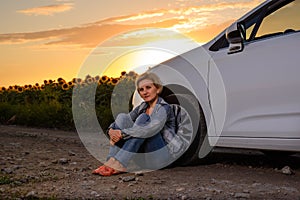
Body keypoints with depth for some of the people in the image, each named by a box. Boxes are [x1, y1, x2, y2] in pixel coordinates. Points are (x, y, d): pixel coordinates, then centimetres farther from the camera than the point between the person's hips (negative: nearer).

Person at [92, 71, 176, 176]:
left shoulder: (164, 108, -11)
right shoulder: (142, 107, 12)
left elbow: (152, 129, -30)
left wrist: (122, 133, -32)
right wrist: (111, 130, -17)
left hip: (162, 156, -7)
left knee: (144, 118, -25)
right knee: (122, 117, -6)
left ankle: (119, 164, -32)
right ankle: (111, 161, -22)